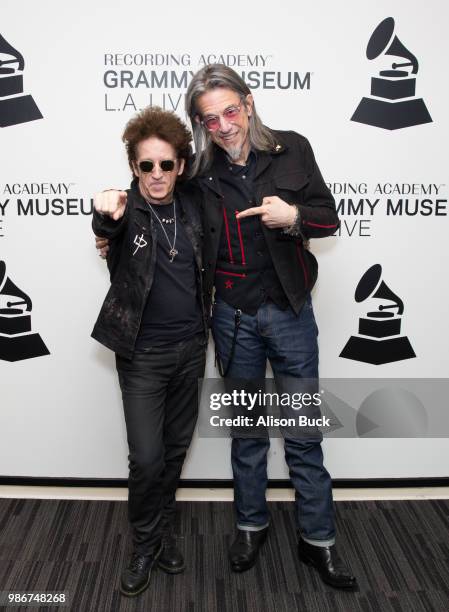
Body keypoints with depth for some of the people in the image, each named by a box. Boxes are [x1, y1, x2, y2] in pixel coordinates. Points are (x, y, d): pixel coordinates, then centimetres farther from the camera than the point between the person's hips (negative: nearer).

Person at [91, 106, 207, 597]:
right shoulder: (127, 209, -12)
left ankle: (163, 528, 38)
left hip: (190, 347, 4)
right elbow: (107, 229, -33)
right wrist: (106, 216, -56)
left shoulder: (192, 202, 0)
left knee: (176, 449, 16)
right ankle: (145, 544, 25)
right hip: (143, 354, -4)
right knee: (146, 458, -1)